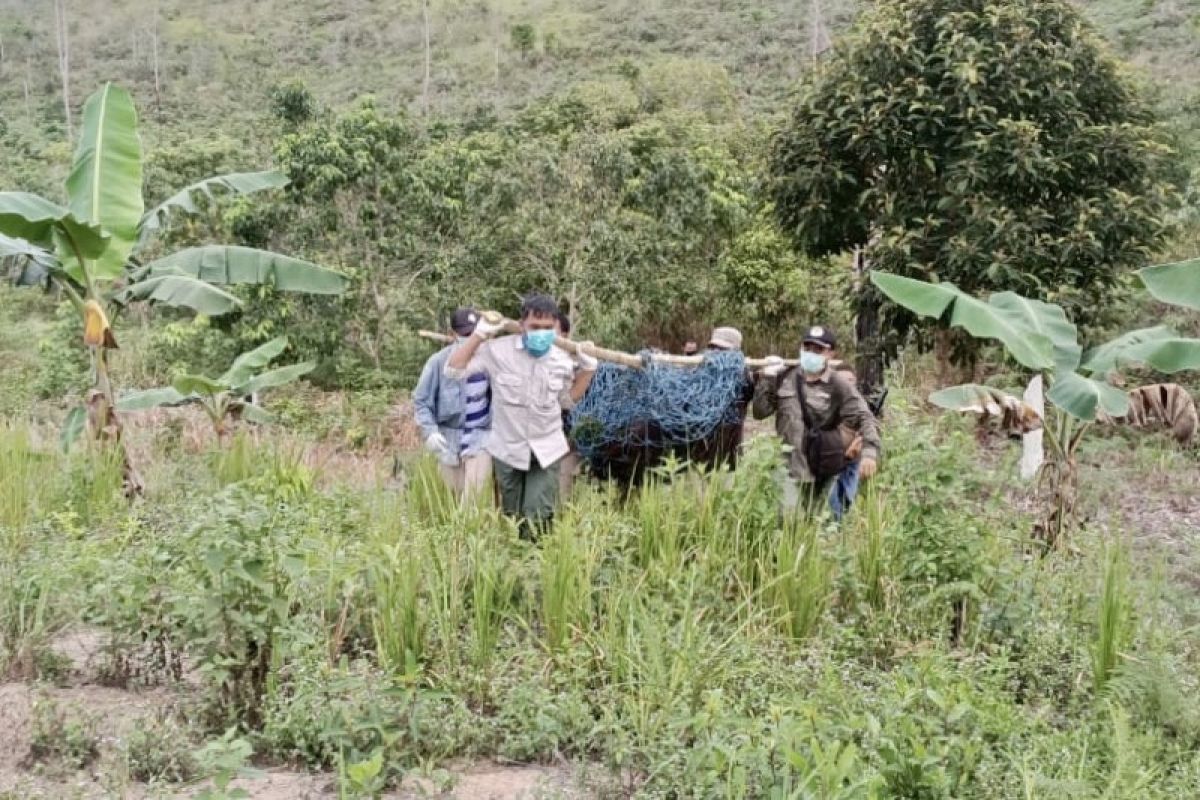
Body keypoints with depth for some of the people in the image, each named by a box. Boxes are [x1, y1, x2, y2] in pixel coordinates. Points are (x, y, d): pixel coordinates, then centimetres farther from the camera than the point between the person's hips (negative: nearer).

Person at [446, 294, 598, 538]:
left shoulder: (562, 360, -4)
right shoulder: (498, 350, -14)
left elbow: (568, 400, 11)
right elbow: (453, 370, -14)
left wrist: (588, 367, 0)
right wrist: (480, 334, -19)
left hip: (546, 450, 1)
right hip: (507, 449, -1)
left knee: (538, 519, -6)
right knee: (512, 518, 16)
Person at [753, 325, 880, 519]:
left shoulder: (839, 384, -10)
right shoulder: (785, 378, 2)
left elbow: (865, 418, -18)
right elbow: (760, 412, 5)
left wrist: (869, 451, -36)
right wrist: (766, 378, -6)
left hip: (829, 470, -3)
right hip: (795, 468, 3)